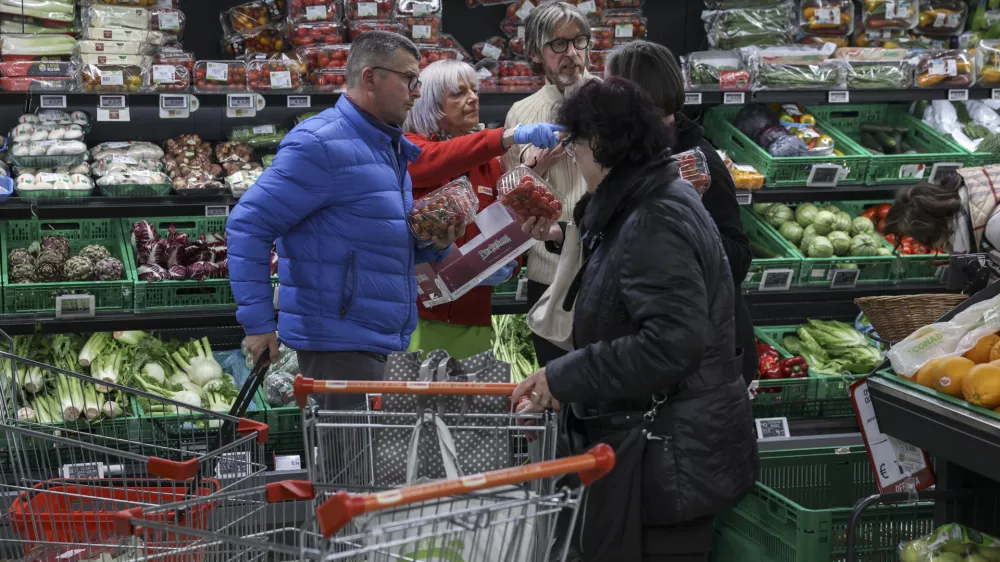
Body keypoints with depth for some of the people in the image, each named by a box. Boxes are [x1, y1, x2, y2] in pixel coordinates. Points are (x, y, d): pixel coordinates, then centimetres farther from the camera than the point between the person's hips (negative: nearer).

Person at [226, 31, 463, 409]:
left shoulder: (390, 148, 16)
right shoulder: (321, 145, -14)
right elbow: (247, 225, -16)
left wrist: (434, 244, 3)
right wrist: (258, 322, -17)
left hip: (382, 342, 10)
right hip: (339, 340, -10)